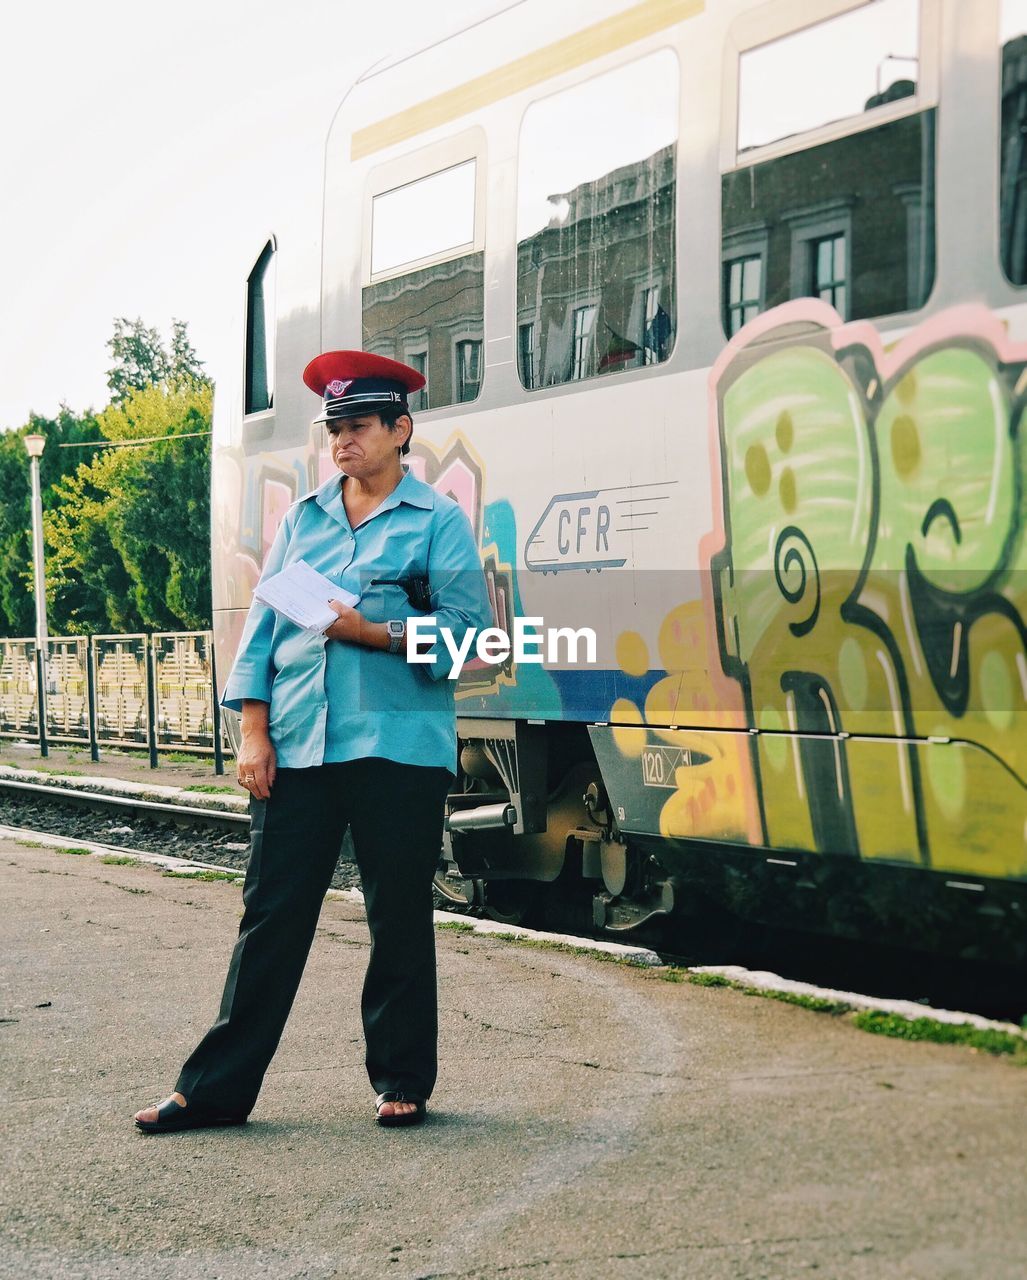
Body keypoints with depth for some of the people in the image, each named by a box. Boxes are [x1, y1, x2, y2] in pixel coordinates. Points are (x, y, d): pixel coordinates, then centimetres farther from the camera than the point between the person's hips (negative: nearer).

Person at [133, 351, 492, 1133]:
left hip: (398, 748, -3)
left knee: (400, 920, 6)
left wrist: (374, 633, -17)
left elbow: (470, 625, -7)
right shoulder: (303, 519, 15)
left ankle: (402, 1082, 19)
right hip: (296, 747, 3)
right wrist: (254, 731, 2)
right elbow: (262, 626, 12)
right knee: (271, 915, 5)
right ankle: (218, 1087, 9)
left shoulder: (438, 520, 3)